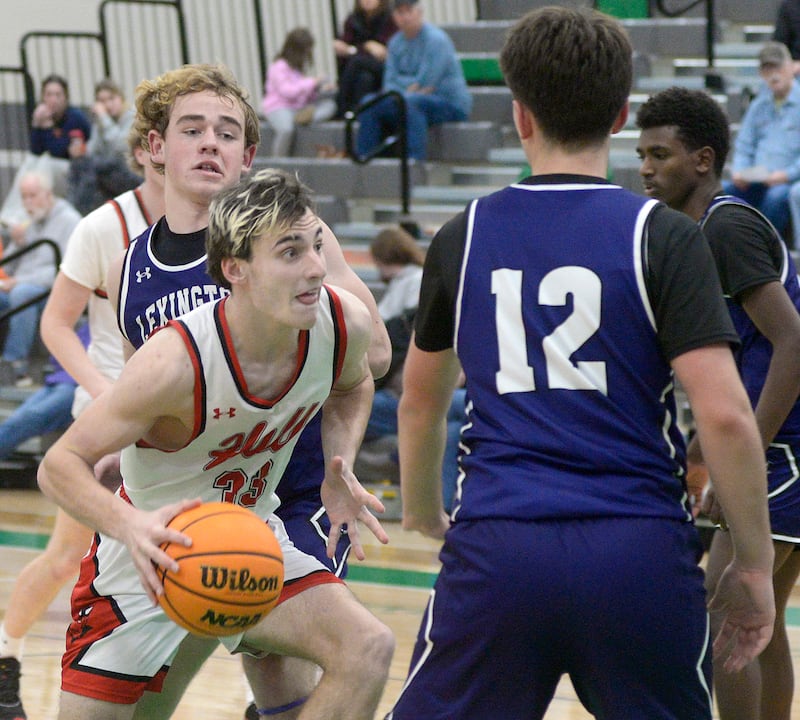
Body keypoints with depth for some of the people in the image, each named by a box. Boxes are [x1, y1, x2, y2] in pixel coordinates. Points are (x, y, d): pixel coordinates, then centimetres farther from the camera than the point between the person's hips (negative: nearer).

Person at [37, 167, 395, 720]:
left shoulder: (344, 323, -17)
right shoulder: (176, 361, -33)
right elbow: (61, 465, -26)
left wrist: (340, 473, -7)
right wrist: (132, 525, -44)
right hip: (152, 551, -4)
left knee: (368, 649, -17)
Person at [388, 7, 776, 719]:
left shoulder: (464, 237, 10)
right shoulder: (661, 236, -1)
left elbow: (419, 405, 23)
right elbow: (725, 415, -10)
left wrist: (423, 516, 40)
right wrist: (753, 566, 1)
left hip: (497, 552, 1)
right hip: (639, 554, -1)